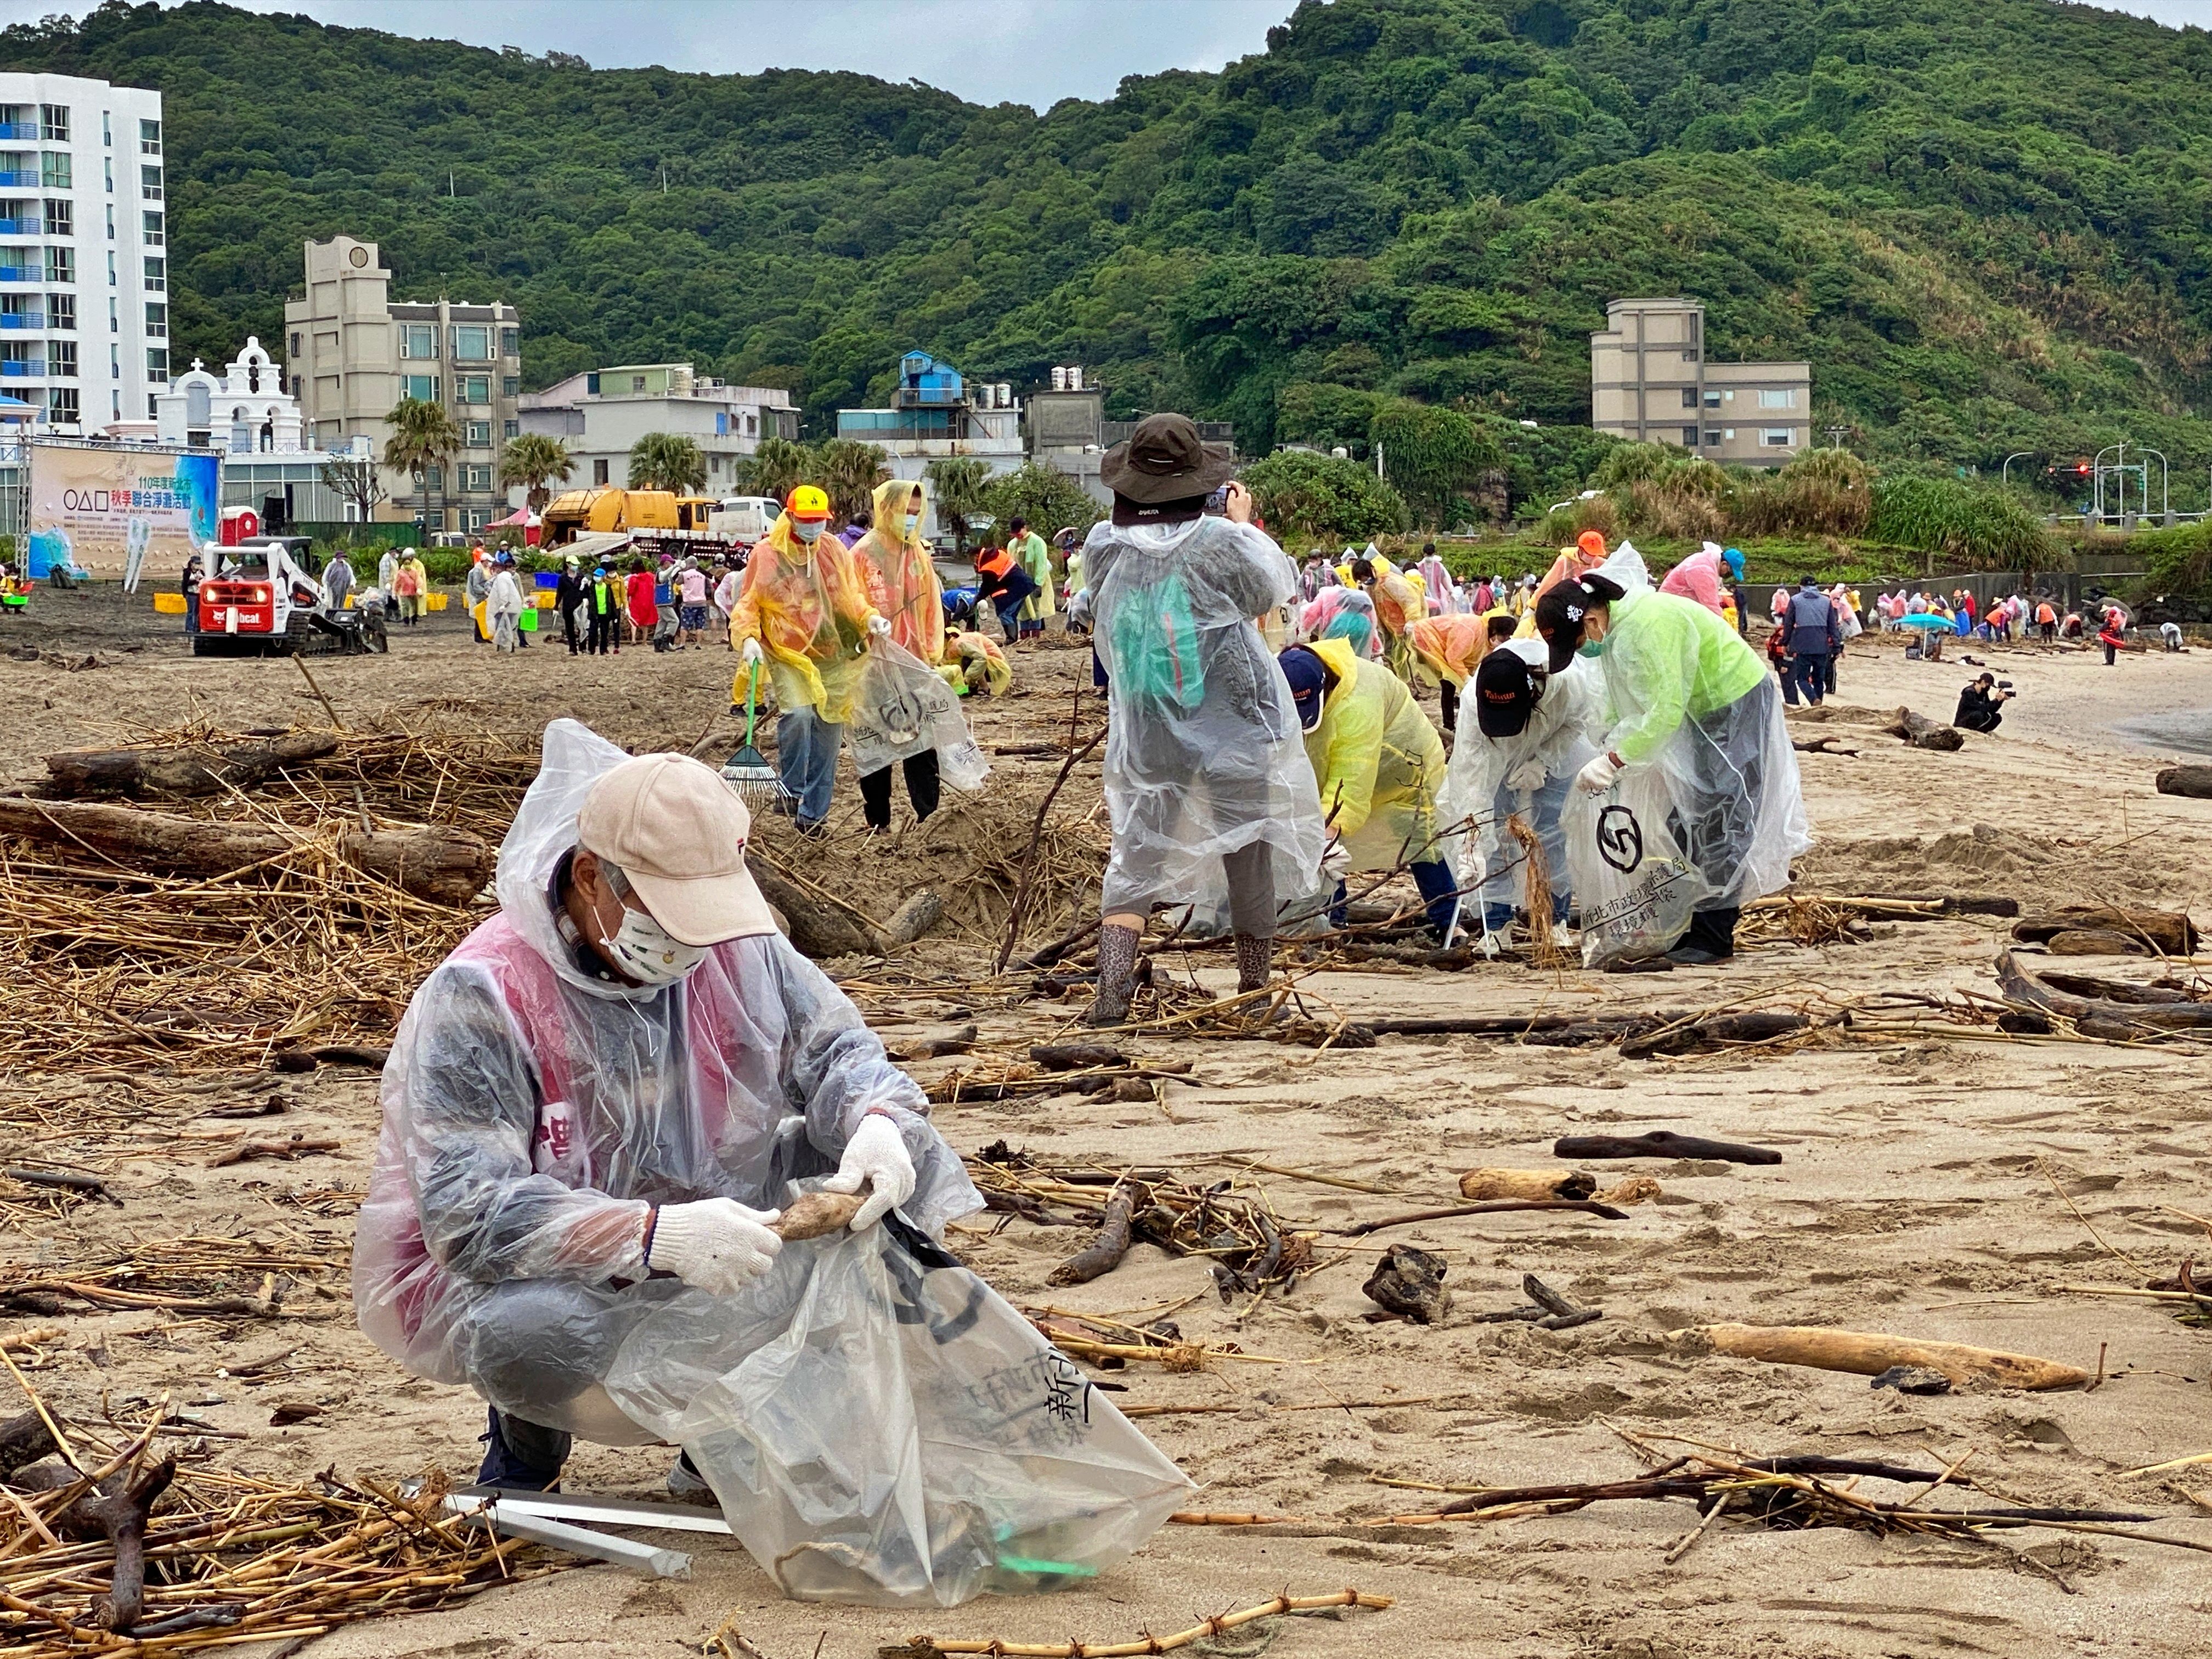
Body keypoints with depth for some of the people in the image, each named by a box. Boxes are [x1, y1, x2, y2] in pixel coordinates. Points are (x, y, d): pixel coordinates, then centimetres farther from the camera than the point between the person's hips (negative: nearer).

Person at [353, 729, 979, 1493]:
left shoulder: (735, 952, -6)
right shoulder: (479, 999, -25)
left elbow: (831, 1048, 2)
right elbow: (470, 1213, -32)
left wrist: (878, 1123, -25)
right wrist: (657, 1236, -45)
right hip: (490, 1277, -6)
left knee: (874, 1171, -9)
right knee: (537, 1330, -42)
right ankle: (528, 1431, -2)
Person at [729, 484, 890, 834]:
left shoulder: (835, 550, 6)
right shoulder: (766, 554, -4)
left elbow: (852, 596, 15)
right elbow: (747, 604, 1)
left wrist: (870, 618, -4)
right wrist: (749, 638, -16)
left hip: (833, 655, 4)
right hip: (788, 651, -4)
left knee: (828, 730, 5)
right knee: (798, 713, -28)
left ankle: (813, 814, 15)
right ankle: (791, 789, -8)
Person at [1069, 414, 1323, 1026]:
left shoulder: (1103, 545, -6)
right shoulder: (1220, 541, -15)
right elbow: (1278, 586, 2)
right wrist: (1245, 522, 15)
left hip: (1146, 737, 2)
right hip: (1234, 724, -2)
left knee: (1135, 851, 6)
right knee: (1248, 851, 11)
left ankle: (1112, 987, -12)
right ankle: (1256, 987, 21)